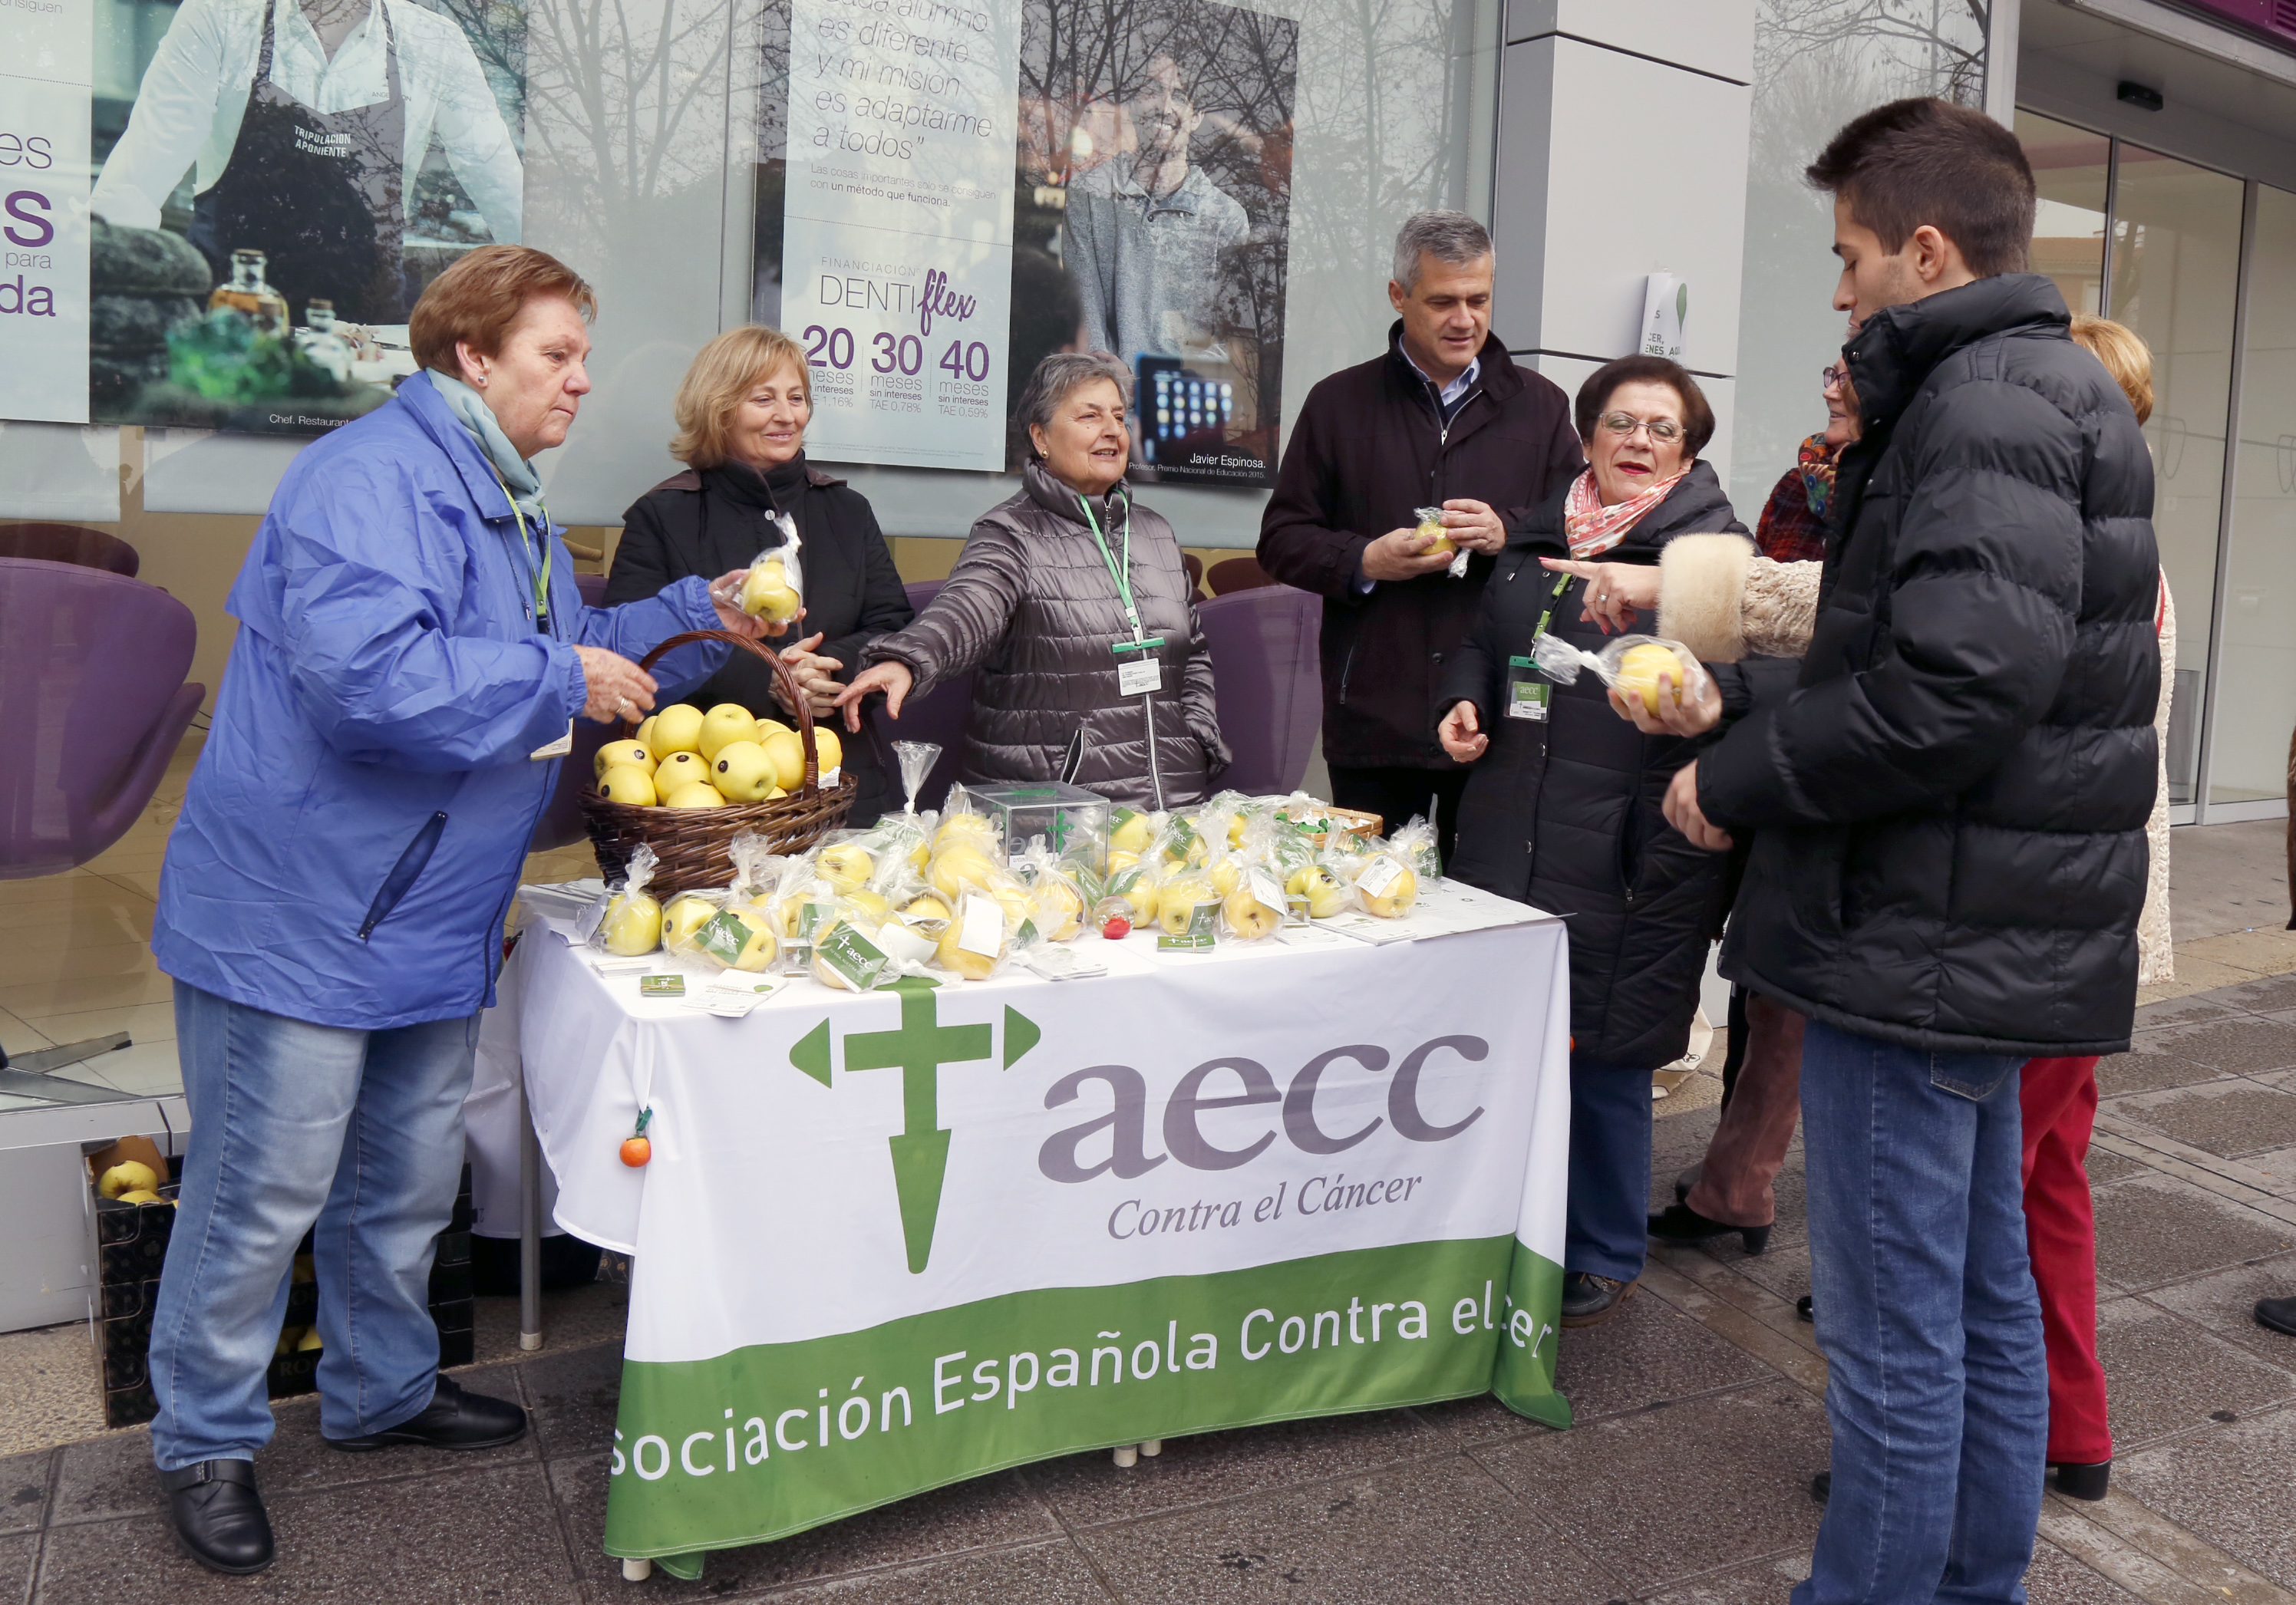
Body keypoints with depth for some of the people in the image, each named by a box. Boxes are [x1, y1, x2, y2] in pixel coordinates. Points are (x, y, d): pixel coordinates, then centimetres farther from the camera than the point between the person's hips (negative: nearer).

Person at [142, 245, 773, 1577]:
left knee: (409, 1181, 20)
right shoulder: (371, 479, -19)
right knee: (265, 1193, 4)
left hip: (434, 921, 10)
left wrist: (698, 617, 11)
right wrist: (560, 680, -23)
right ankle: (207, 1441, 24)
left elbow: (571, 654, 23)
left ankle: (385, 1389, 39)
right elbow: (369, 677, -33)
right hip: (301, 916, -9)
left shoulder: (513, 504, 15)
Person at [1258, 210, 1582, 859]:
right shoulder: (1339, 403, 10)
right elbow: (1282, 538, 8)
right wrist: (1366, 561, -10)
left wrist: (1507, 535, -11)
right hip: (1372, 714, 0)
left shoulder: (1539, 405, 12)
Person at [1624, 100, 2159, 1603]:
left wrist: (1737, 781, -15)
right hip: (1991, 940, 11)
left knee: (1895, 1336, 1)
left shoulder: (1986, 400, -15)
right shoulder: (2047, 388, 18)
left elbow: (1955, 688, -27)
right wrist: (1736, 697, 17)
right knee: (1985, 1299, 19)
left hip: (1925, 942, -11)